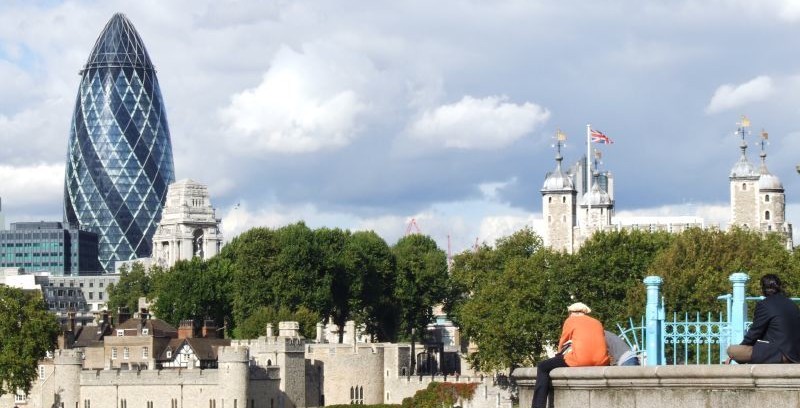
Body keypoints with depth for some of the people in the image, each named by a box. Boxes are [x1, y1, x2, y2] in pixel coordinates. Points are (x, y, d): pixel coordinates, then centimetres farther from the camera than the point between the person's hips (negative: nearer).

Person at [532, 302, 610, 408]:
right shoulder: (597, 323, 26)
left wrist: (560, 355, 39)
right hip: (601, 362, 5)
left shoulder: (571, 320, 13)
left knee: (543, 367, 11)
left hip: (580, 360, -5)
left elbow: (562, 344, 19)